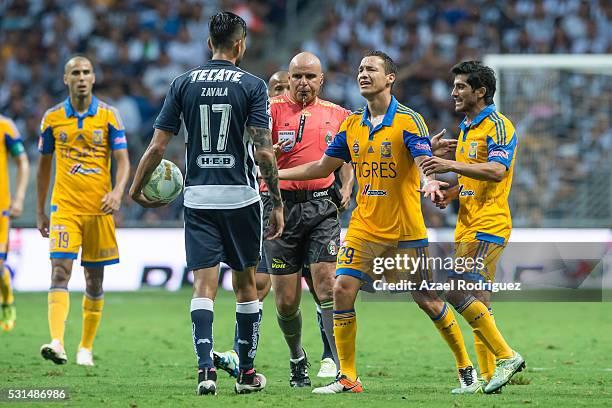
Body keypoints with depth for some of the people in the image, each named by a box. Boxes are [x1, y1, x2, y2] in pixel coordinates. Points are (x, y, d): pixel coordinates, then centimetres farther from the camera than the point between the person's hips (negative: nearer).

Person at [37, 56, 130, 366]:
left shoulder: (108, 116, 1)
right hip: (64, 207, 0)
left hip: (99, 208, 0)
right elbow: (44, 166, 13)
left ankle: (86, 347, 18)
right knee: (60, 270, -16)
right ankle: (57, 343, -27)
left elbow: (123, 162, -3)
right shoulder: (52, 118, 4)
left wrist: (117, 192, -23)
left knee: (94, 279, 7)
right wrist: (39, 211, 13)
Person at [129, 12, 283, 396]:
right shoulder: (253, 85, -4)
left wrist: (136, 188, 15)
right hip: (241, 196, -1)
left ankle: (206, 369, -19)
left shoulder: (183, 84, 3)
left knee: (204, 286, -2)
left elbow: (157, 146, 1)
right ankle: (247, 372, 18)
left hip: (198, 196, 1)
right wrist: (278, 203, -5)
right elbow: (264, 151, -11)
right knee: (246, 284, 13)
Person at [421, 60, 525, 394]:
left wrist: (453, 166, -31)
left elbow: (496, 170, -25)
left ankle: (506, 355, -12)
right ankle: (487, 376, 9)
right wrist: (451, 193, 9)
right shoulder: (466, 129, 19)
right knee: (477, 302, 7)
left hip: (488, 227, -10)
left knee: (456, 290, -18)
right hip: (467, 226, 10)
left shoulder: (498, 126, -10)